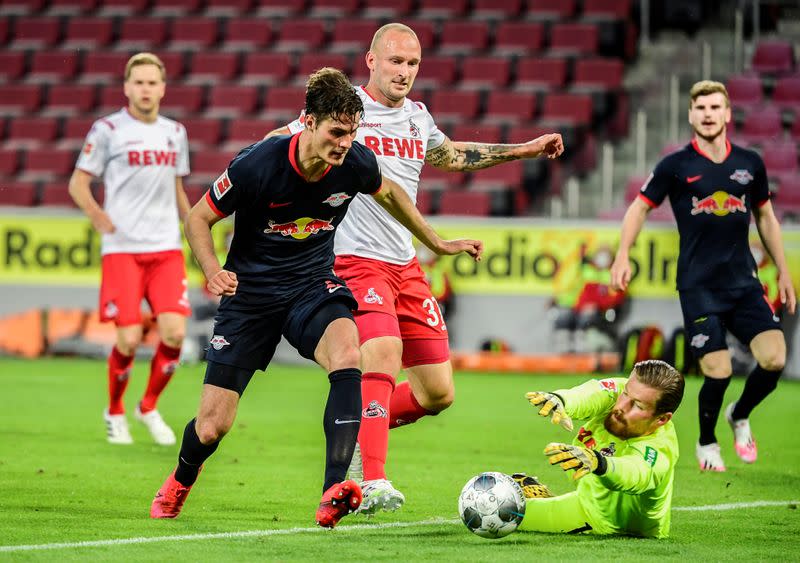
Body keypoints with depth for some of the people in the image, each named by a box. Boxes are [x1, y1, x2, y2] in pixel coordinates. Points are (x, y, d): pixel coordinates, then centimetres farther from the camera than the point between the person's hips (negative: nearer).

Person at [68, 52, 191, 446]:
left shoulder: (175, 132, 13)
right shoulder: (107, 130, -1)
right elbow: (79, 182, -1)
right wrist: (95, 213, -19)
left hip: (167, 249, 4)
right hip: (122, 249, -4)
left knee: (174, 332, -10)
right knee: (129, 339, -9)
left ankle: (149, 407, 13)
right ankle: (114, 413, 17)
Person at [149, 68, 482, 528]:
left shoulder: (356, 163, -13)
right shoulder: (258, 164, -23)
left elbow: (389, 193, 13)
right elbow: (198, 219, -8)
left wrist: (438, 244, 19)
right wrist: (213, 271, -25)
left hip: (313, 284, 2)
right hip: (251, 292, -2)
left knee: (347, 355, -34)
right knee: (213, 426, -3)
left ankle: (334, 492, -38)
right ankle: (180, 483, 35)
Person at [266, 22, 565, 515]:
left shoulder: (418, 116, 13)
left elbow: (450, 156, 32)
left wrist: (524, 150, 34)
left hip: (406, 265, 7)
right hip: (357, 261, -7)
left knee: (438, 394, 5)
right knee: (383, 355, -30)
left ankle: (355, 432, 26)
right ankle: (372, 483, -31)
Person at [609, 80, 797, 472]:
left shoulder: (749, 163, 7)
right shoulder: (676, 166, -2)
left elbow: (765, 216, 19)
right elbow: (640, 207, 6)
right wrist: (622, 256, -5)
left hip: (744, 282, 3)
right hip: (698, 287, -3)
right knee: (718, 373, -11)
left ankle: (739, 416, 18)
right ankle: (706, 443, 19)